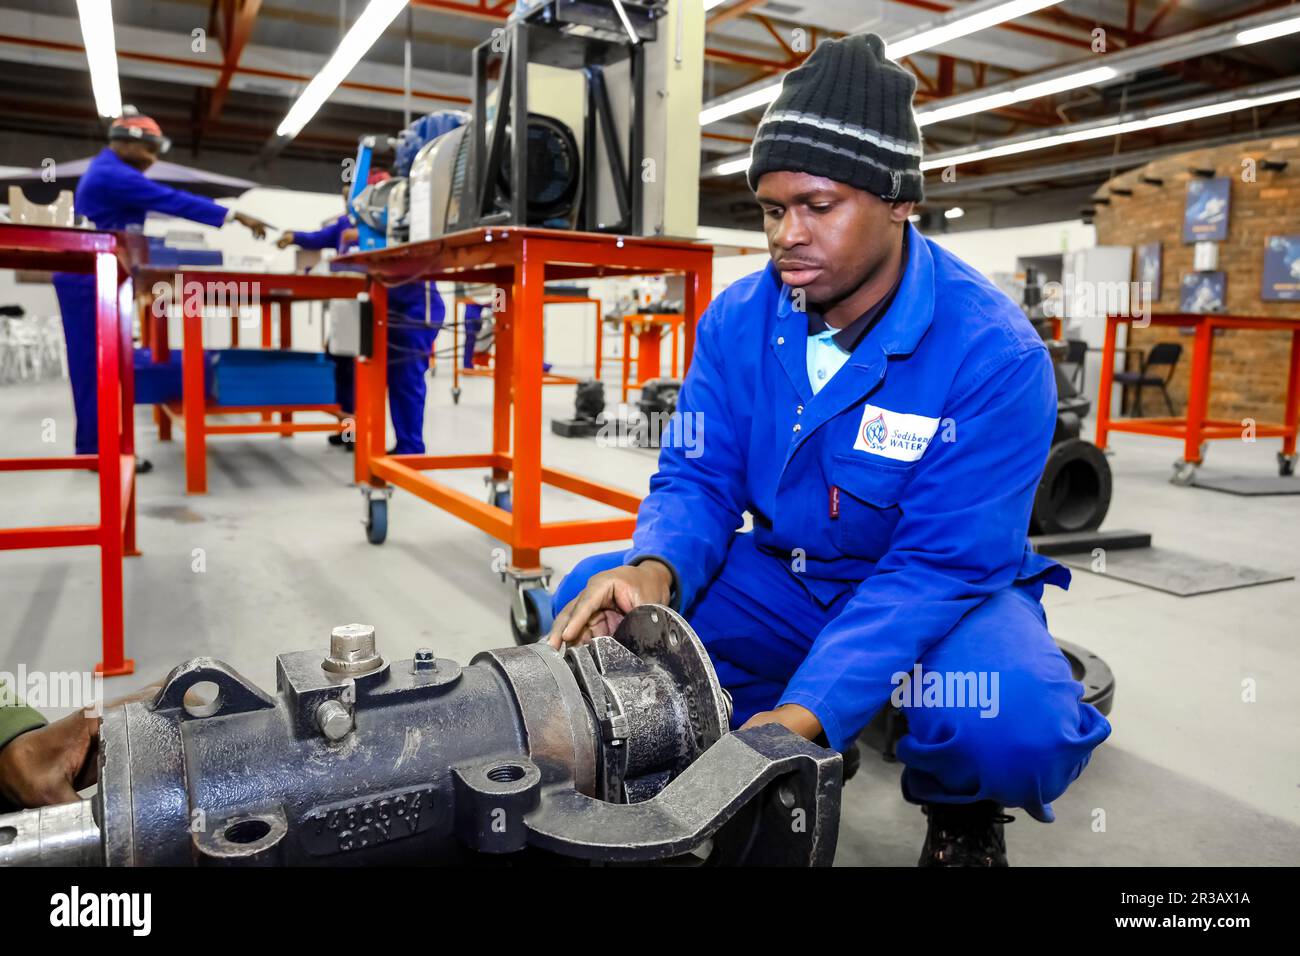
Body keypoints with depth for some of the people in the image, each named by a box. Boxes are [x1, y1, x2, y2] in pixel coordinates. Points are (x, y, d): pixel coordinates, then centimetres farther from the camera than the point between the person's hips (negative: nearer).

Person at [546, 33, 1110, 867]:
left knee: (1015, 726, -36)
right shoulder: (737, 320, -9)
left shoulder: (995, 353, -24)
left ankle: (963, 818, 4)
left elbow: (940, 564, -27)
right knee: (593, 607, -14)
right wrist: (655, 571, -32)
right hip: (786, 580, 4)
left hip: (945, 590, -3)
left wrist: (810, 710, -38)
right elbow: (699, 478, -8)